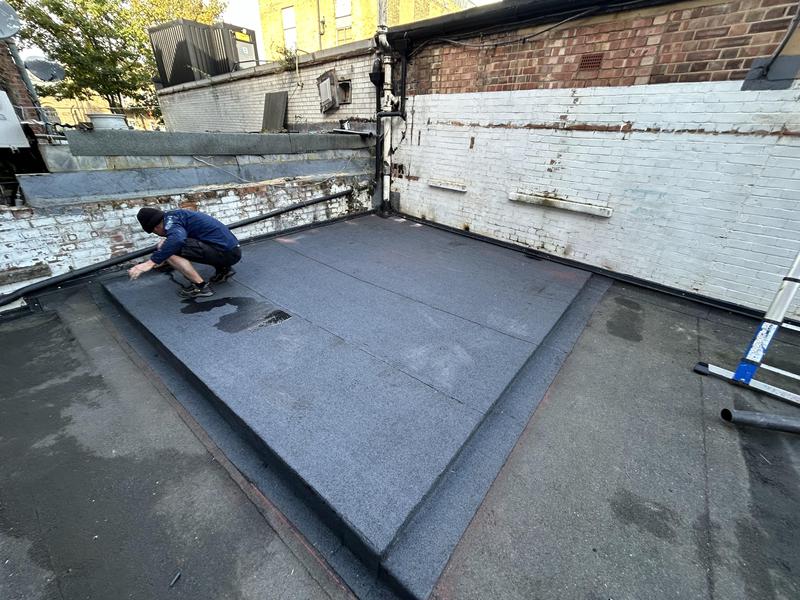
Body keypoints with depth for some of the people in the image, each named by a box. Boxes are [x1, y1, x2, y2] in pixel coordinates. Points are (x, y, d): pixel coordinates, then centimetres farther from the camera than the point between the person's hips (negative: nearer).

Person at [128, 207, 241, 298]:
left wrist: (151, 263, -25)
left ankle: (201, 286, -8)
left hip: (225, 252, -10)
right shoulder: (179, 215, 24)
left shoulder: (170, 218, -4)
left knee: (166, 248, -13)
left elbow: (177, 239, -28)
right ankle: (224, 270, 17)